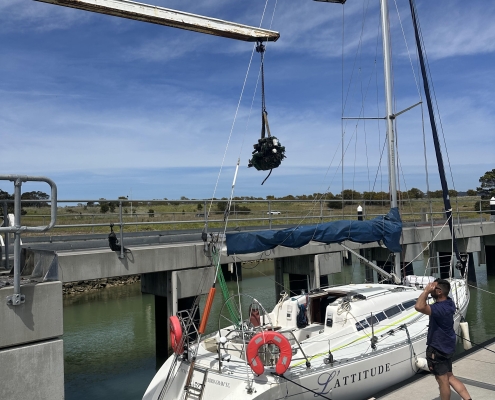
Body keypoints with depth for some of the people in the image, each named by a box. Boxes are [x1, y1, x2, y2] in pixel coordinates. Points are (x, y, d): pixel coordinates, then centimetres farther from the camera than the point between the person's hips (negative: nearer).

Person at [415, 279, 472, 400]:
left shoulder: (440, 308, -30)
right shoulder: (448, 302, 0)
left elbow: (419, 307, -47)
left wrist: (426, 290, -37)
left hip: (438, 349, -9)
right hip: (446, 346, 10)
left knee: (443, 381, 8)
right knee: (449, 377, 21)